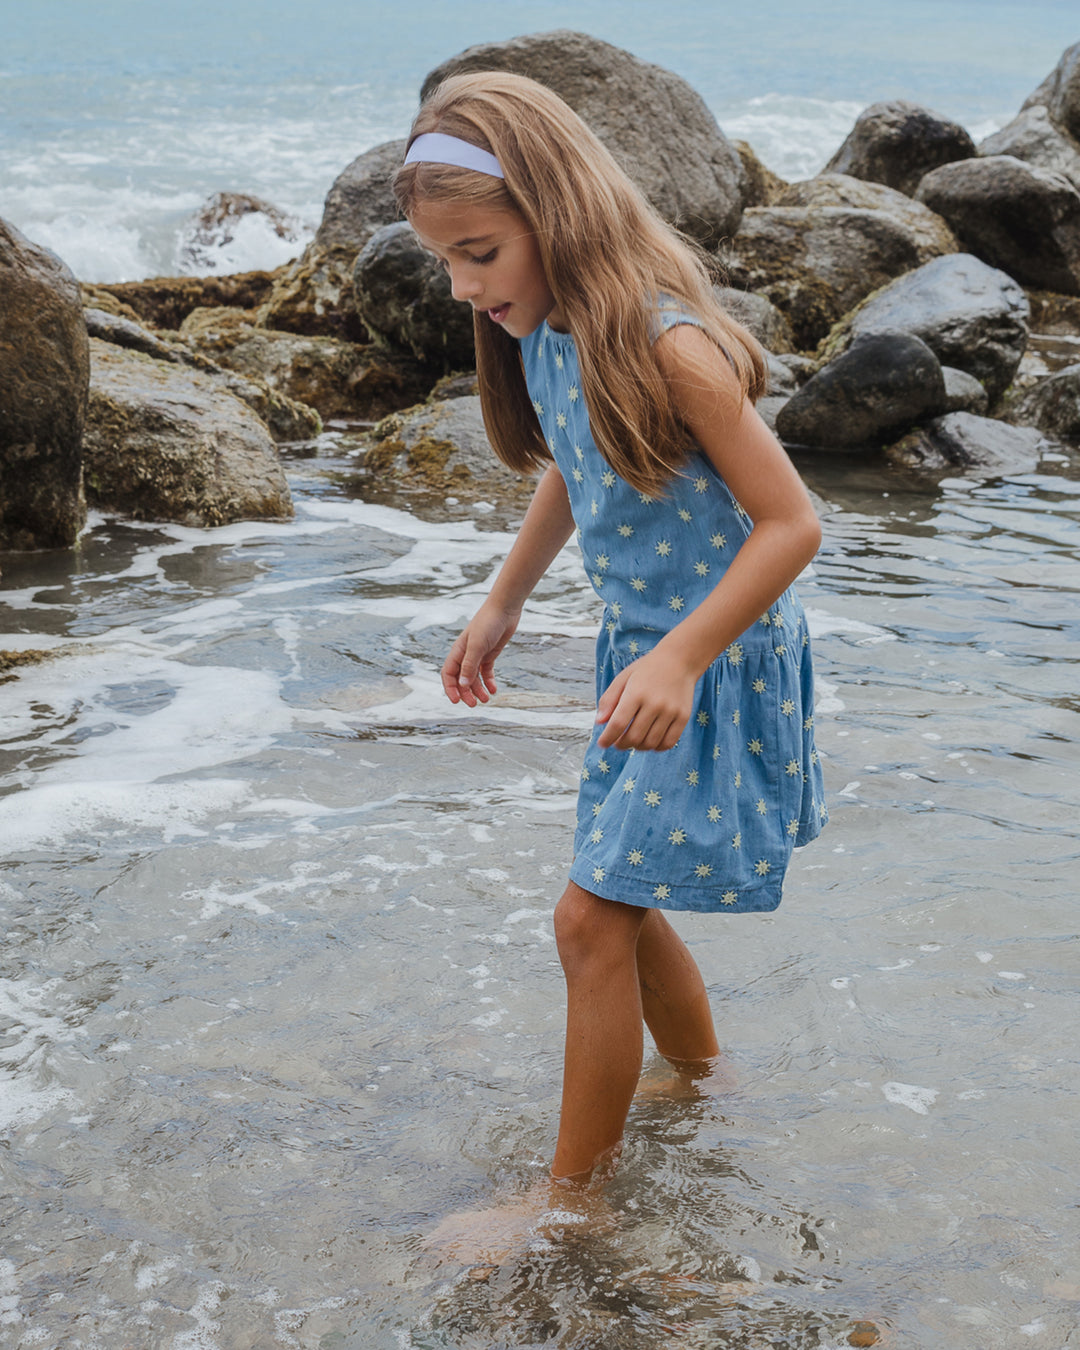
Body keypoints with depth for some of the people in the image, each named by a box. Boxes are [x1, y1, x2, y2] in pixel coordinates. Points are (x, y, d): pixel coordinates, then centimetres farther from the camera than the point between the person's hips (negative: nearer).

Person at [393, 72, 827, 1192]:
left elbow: (791, 521, -24)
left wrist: (679, 659, -31)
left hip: (723, 661, -8)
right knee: (627, 907, 16)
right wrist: (500, 607, 21)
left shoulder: (664, 345, -26)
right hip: (639, 653, 8)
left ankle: (573, 1194, 7)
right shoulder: (539, 335, -1)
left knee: (593, 917, -7)